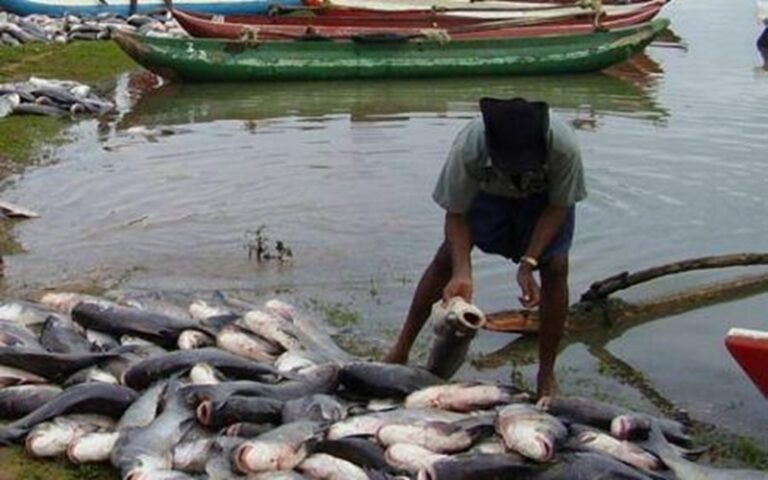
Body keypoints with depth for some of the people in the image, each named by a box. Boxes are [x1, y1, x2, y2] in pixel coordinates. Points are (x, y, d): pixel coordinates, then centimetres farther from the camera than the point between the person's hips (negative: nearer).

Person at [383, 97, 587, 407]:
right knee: (446, 258, -8)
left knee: (555, 268, -17)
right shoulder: (468, 148, -40)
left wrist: (528, 263, -32)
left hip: (545, 197, 0)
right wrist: (462, 273, -39)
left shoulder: (563, 147, -42)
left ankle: (546, 373, -2)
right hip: (489, 192, 1)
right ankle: (401, 350, 7)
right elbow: (456, 214, -26)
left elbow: (559, 206, -24)